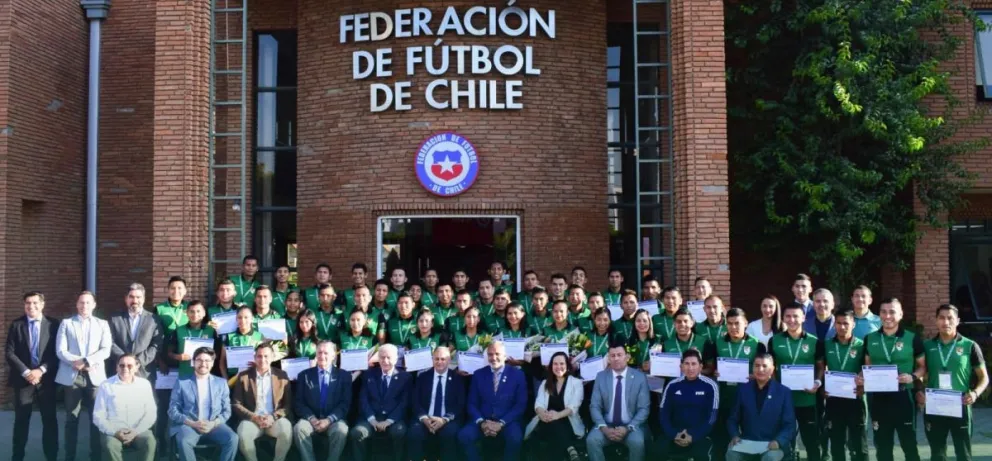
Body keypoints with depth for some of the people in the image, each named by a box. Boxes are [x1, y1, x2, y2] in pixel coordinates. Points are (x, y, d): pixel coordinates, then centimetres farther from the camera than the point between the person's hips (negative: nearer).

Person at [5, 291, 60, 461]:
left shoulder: (53, 324, 1)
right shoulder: (16, 324, 3)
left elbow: (57, 352, -1)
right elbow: (9, 352, -1)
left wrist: (41, 370, -12)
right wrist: (26, 372, -11)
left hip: (46, 379, 0)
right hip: (23, 378, 0)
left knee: (50, 420, 3)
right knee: (21, 420, 6)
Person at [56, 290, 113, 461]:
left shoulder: (102, 324, 11)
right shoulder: (66, 324, 10)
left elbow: (106, 350, 0)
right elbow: (60, 350, 0)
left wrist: (86, 361, -13)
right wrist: (76, 363, -13)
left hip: (95, 376, 0)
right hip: (72, 376, 0)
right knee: (71, 419, 4)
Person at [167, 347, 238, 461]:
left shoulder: (221, 383, 16)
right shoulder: (182, 383, 11)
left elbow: (226, 411, 12)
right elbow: (173, 411, 4)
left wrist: (213, 423, -9)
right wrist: (192, 423, -12)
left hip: (214, 426, 2)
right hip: (189, 425, -1)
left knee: (232, 438, -29)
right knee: (184, 441, -36)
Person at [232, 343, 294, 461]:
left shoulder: (282, 376, 7)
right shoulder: (243, 376, 7)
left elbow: (288, 405, 6)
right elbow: (236, 404, 4)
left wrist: (273, 417, -13)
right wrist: (254, 417, -11)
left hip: (275, 420, 0)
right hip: (252, 420, 0)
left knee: (287, 430, -32)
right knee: (242, 435, -32)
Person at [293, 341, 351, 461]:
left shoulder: (344, 376, 8)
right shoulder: (304, 375, 11)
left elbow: (345, 404, 0)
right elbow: (298, 402, 5)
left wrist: (329, 420, -16)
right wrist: (311, 418, -13)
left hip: (334, 421, -1)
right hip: (310, 419, 1)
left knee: (341, 429, -34)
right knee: (299, 428, -31)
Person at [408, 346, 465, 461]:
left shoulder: (457, 379, 9)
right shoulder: (423, 377, 13)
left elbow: (460, 405, 1)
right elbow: (416, 402, 7)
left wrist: (445, 419, -16)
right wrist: (424, 418, -14)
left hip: (448, 421, -1)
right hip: (425, 420, 1)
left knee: (450, 433, -35)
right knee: (413, 433, -30)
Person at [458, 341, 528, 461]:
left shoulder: (517, 374, 3)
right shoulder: (478, 374, 9)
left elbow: (521, 405, -3)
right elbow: (472, 403, 7)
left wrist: (501, 423, -15)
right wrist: (481, 422, -13)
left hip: (508, 422, -2)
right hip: (483, 421, 2)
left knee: (515, 438, -34)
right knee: (464, 436, -26)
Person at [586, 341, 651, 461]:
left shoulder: (639, 377, -2)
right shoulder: (601, 377, 4)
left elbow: (644, 409, -4)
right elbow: (594, 406, 1)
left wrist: (628, 428, -19)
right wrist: (603, 428, -17)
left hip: (632, 426, -1)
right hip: (607, 425, 2)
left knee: (637, 442, -33)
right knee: (591, 440, -27)